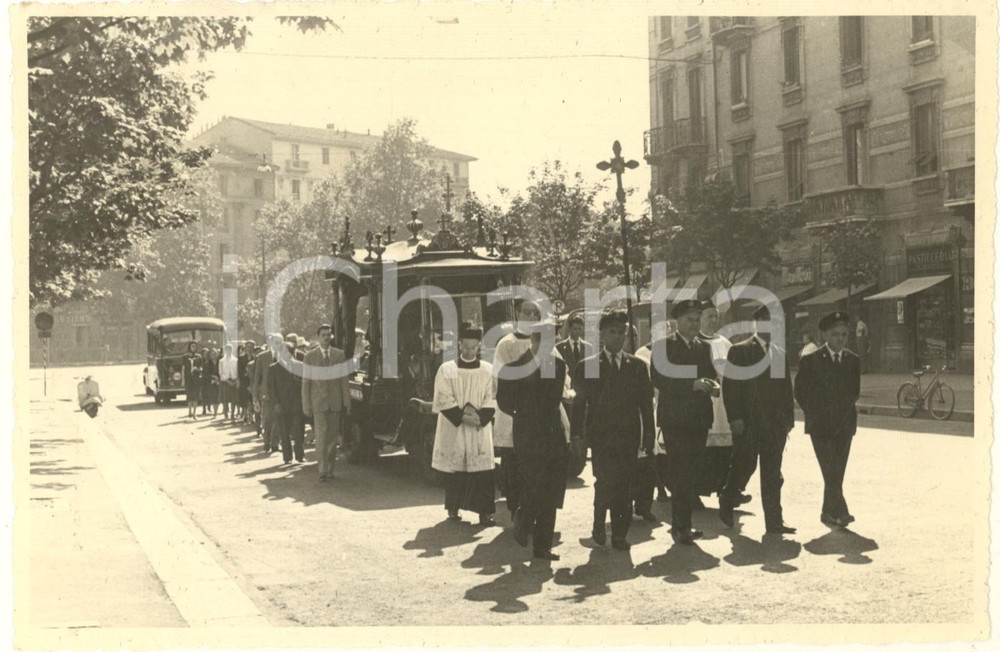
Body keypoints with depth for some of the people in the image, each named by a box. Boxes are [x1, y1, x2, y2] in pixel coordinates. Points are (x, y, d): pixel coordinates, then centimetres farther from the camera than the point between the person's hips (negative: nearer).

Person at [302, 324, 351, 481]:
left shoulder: (339, 354, 8)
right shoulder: (310, 356, 3)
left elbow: (344, 380, 9)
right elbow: (305, 382, 4)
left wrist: (347, 402, 4)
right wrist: (306, 405, -2)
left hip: (335, 402, 2)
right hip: (318, 401, -2)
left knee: (333, 437, 5)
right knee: (321, 435, -10)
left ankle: (330, 469, 14)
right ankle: (323, 469, -7)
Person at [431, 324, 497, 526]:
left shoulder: (488, 370, 6)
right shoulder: (446, 370, 1)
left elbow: (491, 400, 2)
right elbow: (443, 400, -4)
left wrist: (480, 417, -14)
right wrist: (462, 416, -15)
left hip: (480, 430, 1)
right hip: (453, 429, -1)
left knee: (482, 471, -4)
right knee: (454, 470, 3)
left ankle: (484, 512, -3)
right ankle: (453, 510, 14)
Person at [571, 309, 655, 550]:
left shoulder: (637, 366, 11)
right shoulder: (587, 365, 6)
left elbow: (646, 403, 10)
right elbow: (579, 403, 4)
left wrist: (648, 437, 5)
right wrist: (577, 436, -3)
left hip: (628, 436, 2)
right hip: (600, 436, -2)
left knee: (624, 486, 0)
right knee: (605, 480, -13)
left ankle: (619, 534, 10)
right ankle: (599, 525, 9)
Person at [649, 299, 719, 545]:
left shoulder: (704, 348, 16)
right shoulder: (664, 345, -3)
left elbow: (710, 376, 19)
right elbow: (659, 380, -13)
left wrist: (713, 386, -5)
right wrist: (693, 385, -22)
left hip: (699, 418, 6)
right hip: (675, 418, -6)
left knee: (691, 473, 8)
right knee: (681, 474, -8)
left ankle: (682, 525, 16)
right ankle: (680, 527, -3)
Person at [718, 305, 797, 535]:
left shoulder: (781, 353, 15)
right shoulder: (739, 351, -3)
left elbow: (786, 388, 17)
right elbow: (730, 386, -7)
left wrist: (788, 418, 9)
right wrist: (734, 418, -14)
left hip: (775, 423, 5)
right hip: (747, 422, -5)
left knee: (772, 474, 5)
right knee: (744, 466, -1)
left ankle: (774, 521, 8)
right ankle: (726, 504, 23)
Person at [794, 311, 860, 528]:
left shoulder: (853, 361, 8)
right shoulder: (811, 361, -4)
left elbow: (855, 391, 17)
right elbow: (800, 391, 3)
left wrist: (844, 412, 7)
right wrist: (814, 415, 3)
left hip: (844, 425, 4)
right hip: (820, 426, -4)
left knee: (837, 472, 6)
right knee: (831, 470, -14)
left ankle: (829, 513, 16)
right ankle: (839, 511, -15)